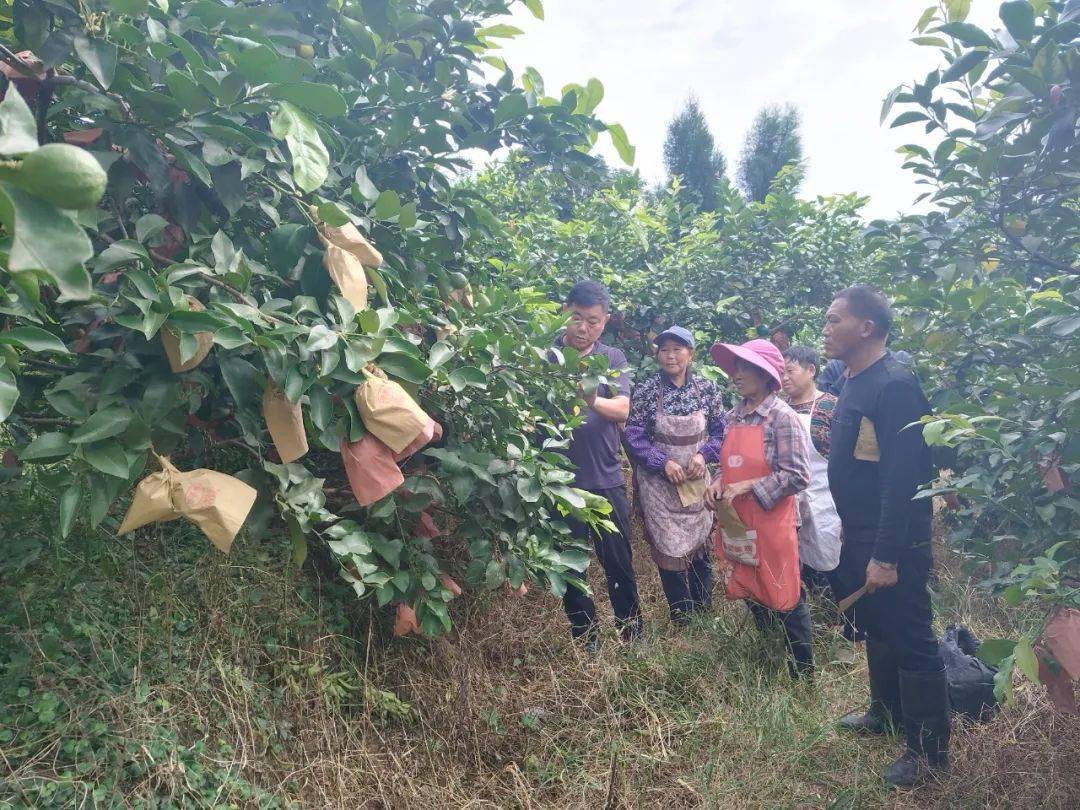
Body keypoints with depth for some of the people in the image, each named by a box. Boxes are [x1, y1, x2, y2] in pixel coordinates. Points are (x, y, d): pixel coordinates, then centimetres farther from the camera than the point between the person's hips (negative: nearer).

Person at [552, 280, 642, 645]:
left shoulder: (614, 359, 3)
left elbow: (622, 409, -12)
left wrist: (593, 401, -35)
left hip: (606, 479, 1)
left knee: (619, 563, 10)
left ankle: (632, 635, 28)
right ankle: (586, 639, 28)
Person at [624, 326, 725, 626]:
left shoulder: (707, 389, -1)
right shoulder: (645, 390, -8)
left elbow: (720, 431, 5)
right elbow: (633, 435, -9)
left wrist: (704, 454, -13)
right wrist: (663, 462, -19)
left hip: (697, 480, 3)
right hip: (659, 483, -2)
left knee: (700, 546, 13)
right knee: (670, 550, 0)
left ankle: (704, 611, 34)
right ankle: (683, 621, 19)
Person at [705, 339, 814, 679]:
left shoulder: (781, 417, -13)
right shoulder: (733, 416, 8)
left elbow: (798, 476, -17)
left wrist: (747, 487, -20)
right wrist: (718, 483, -2)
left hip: (770, 525, -7)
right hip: (735, 522, 7)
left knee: (784, 600, 4)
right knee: (751, 597, 19)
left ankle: (803, 674, 23)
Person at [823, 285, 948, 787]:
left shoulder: (894, 385, -21)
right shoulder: (854, 383, 9)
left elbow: (902, 476, -25)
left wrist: (887, 554, -26)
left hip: (889, 543, -9)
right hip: (858, 536, 10)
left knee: (910, 640, 3)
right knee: (875, 627, 23)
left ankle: (930, 749, 18)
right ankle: (887, 710, 42)